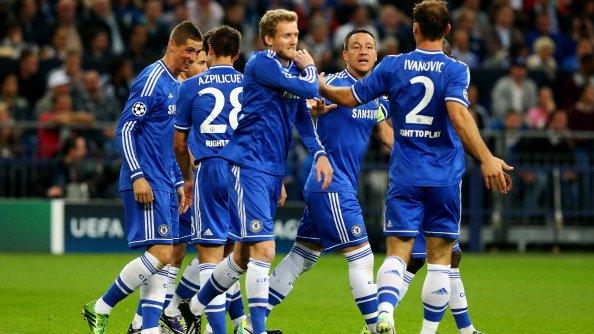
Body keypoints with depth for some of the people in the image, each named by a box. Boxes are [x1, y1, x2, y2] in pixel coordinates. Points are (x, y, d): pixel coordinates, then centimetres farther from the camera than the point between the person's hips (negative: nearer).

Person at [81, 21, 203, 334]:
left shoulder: (176, 86, 18)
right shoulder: (152, 79, -11)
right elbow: (124, 128, -14)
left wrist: (179, 184, 21)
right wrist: (137, 176, -19)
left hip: (164, 184, 9)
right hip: (146, 183, -9)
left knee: (162, 257, 3)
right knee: (161, 253, -14)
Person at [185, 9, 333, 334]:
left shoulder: (293, 69, 14)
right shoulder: (261, 63, -13)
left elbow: (303, 115, 16)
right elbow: (311, 90, -19)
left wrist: (320, 153, 1)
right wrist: (310, 68, 2)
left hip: (273, 171, 9)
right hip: (248, 166, -9)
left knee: (245, 253, 15)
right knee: (264, 249, -16)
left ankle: (196, 306, 30)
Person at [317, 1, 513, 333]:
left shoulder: (393, 66, 2)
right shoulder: (455, 69, -6)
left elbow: (349, 97, 9)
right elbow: (458, 115, -22)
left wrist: (321, 86, 28)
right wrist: (486, 159, -27)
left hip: (405, 177, 1)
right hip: (444, 178, -1)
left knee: (398, 252, -1)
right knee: (440, 258, 7)